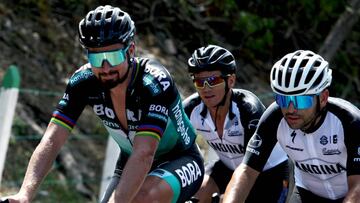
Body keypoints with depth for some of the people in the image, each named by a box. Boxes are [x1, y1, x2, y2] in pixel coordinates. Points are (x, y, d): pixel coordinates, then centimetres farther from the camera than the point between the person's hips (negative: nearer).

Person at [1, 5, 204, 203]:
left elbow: (144, 154, -42)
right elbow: (52, 140, -25)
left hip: (182, 161, -6)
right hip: (131, 164, 6)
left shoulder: (155, 83, -32)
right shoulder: (84, 80, -18)